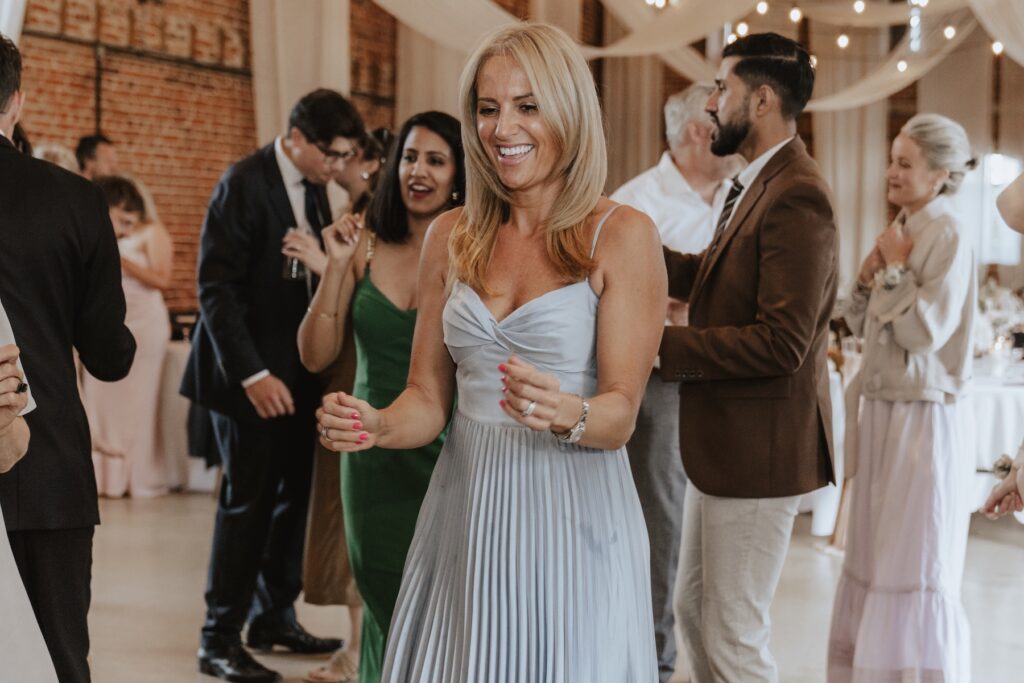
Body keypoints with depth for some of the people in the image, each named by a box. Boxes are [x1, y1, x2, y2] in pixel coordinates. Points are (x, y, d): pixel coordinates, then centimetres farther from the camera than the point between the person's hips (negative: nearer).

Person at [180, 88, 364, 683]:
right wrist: (252, 374, -21)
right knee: (248, 500, -3)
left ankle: (274, 616, 24)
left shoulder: (313, 188, 11)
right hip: (254, 374, -7)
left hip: (298, 371, 7)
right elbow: (216, 288, -17)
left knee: (295, 496, 10)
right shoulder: (245, 184, -13)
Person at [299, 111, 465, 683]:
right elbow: (316, 356, 1)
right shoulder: (366, 251, 2)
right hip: (376, 458, 3)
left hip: (448, 457, -2)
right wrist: (336, 267, -8)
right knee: (387, 608, 12)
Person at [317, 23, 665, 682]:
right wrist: (374, 425, -13)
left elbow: (620, 414, -8)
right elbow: (428, 399, 8)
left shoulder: (621, 235, -6)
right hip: (466, 512, 4)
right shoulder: (451, 237, 7)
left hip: (571, 520, -4)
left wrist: (565, 414, -30)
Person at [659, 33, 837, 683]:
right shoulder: (756, 185, 11)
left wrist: (664, 345, -22)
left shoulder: (797, 196, -21)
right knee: (693, 608, 20)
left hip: (759, 446, -10)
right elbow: (709, 274, 15)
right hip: (723, 439, 10)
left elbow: (780, 343, -26)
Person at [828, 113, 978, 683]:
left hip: (923, 418, -8)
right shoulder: (900, 231, 12)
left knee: (918, 572, -2)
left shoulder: (948, 237, -12)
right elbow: (862, 324, 16)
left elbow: (925, 330, -17)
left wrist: (895, 267, -10)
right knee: (875, 563, 12)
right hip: (882, 411, 8)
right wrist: (869, 278, -1)